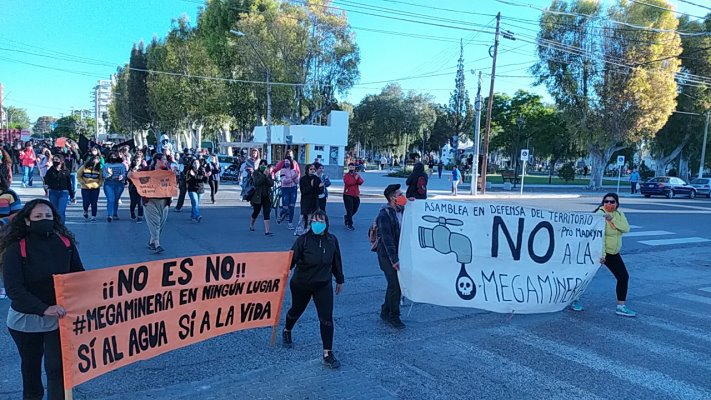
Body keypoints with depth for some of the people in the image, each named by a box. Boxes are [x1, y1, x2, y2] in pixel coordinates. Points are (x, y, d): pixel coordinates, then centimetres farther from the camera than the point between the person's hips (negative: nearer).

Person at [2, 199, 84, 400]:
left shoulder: (65, 243, -9)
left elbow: (79, 275, 2)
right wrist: (44, 309, -34)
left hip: (59, 318, 0)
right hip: (26, 318, 0)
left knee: (57, 367, -6)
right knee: (31, 363, 21)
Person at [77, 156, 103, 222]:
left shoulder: (99, 169, 0)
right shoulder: (84, 167, -3)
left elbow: (101, 178, 5)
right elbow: (78, 176, 0)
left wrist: (98, 185, -9)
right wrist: (84, 184, -8)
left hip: (95, 188, 1)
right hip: (85, 188, -1)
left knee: (94, 203, -2)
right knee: (86, 202, -2)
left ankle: (93, 217, 7)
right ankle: (85, 211, 31)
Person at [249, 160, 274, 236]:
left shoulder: (268, 173, 8)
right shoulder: (255, 173, -3)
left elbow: (271, 184, -4)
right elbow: (256, 182, -20)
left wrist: (267, 176, -16)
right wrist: (264, 175, -22)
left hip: (267, 196, 2)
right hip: (258, 196, -2)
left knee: (267, 213, -7)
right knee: (256, 212, 14)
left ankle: (267, 231, -10)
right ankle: (251, 225, 42)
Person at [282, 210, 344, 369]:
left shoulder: (332, 240, -6)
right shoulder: (303, 240, -17)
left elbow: (336, 261, 7)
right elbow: (291, 259, -24)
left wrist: (339, 280, 15)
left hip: (323, 285, 1)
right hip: (301, 284, -1)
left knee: (327, 318, -8)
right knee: (296, 310, 21)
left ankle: (327, 354, 1)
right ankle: (287, 332, 54)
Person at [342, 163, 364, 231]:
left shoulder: (357, 175, 12)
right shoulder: (346, 175, -1)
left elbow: (361, 182, -5)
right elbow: (347, 183, -20)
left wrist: (358, 177, -20)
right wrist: (355, 179, -16)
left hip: (356, 195, 5)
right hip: (348, 195, -5)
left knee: (355, 209, 13)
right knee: (349, 210, -8)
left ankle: (346, 217, 39)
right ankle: (349, 225, -2)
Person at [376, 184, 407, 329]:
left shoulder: (403, 211, 6)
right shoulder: (384, 215, -17)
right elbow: (387, 239, -21)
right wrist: (394, 260, -25)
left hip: (398, 253, 7)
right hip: (387, 255, -7)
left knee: (394, 284, 14)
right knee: (395, 284, -7)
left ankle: (386, 312, 28)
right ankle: (394, 316, 7)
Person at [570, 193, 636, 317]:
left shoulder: (619, 214, 5)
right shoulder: (600, 214, -17)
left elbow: (626, 228, -10)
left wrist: (612, 219, -22)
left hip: (613, 253, 7)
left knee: (624, 277, 6)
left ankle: (621, 307, 14)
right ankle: (574, 300, 15)